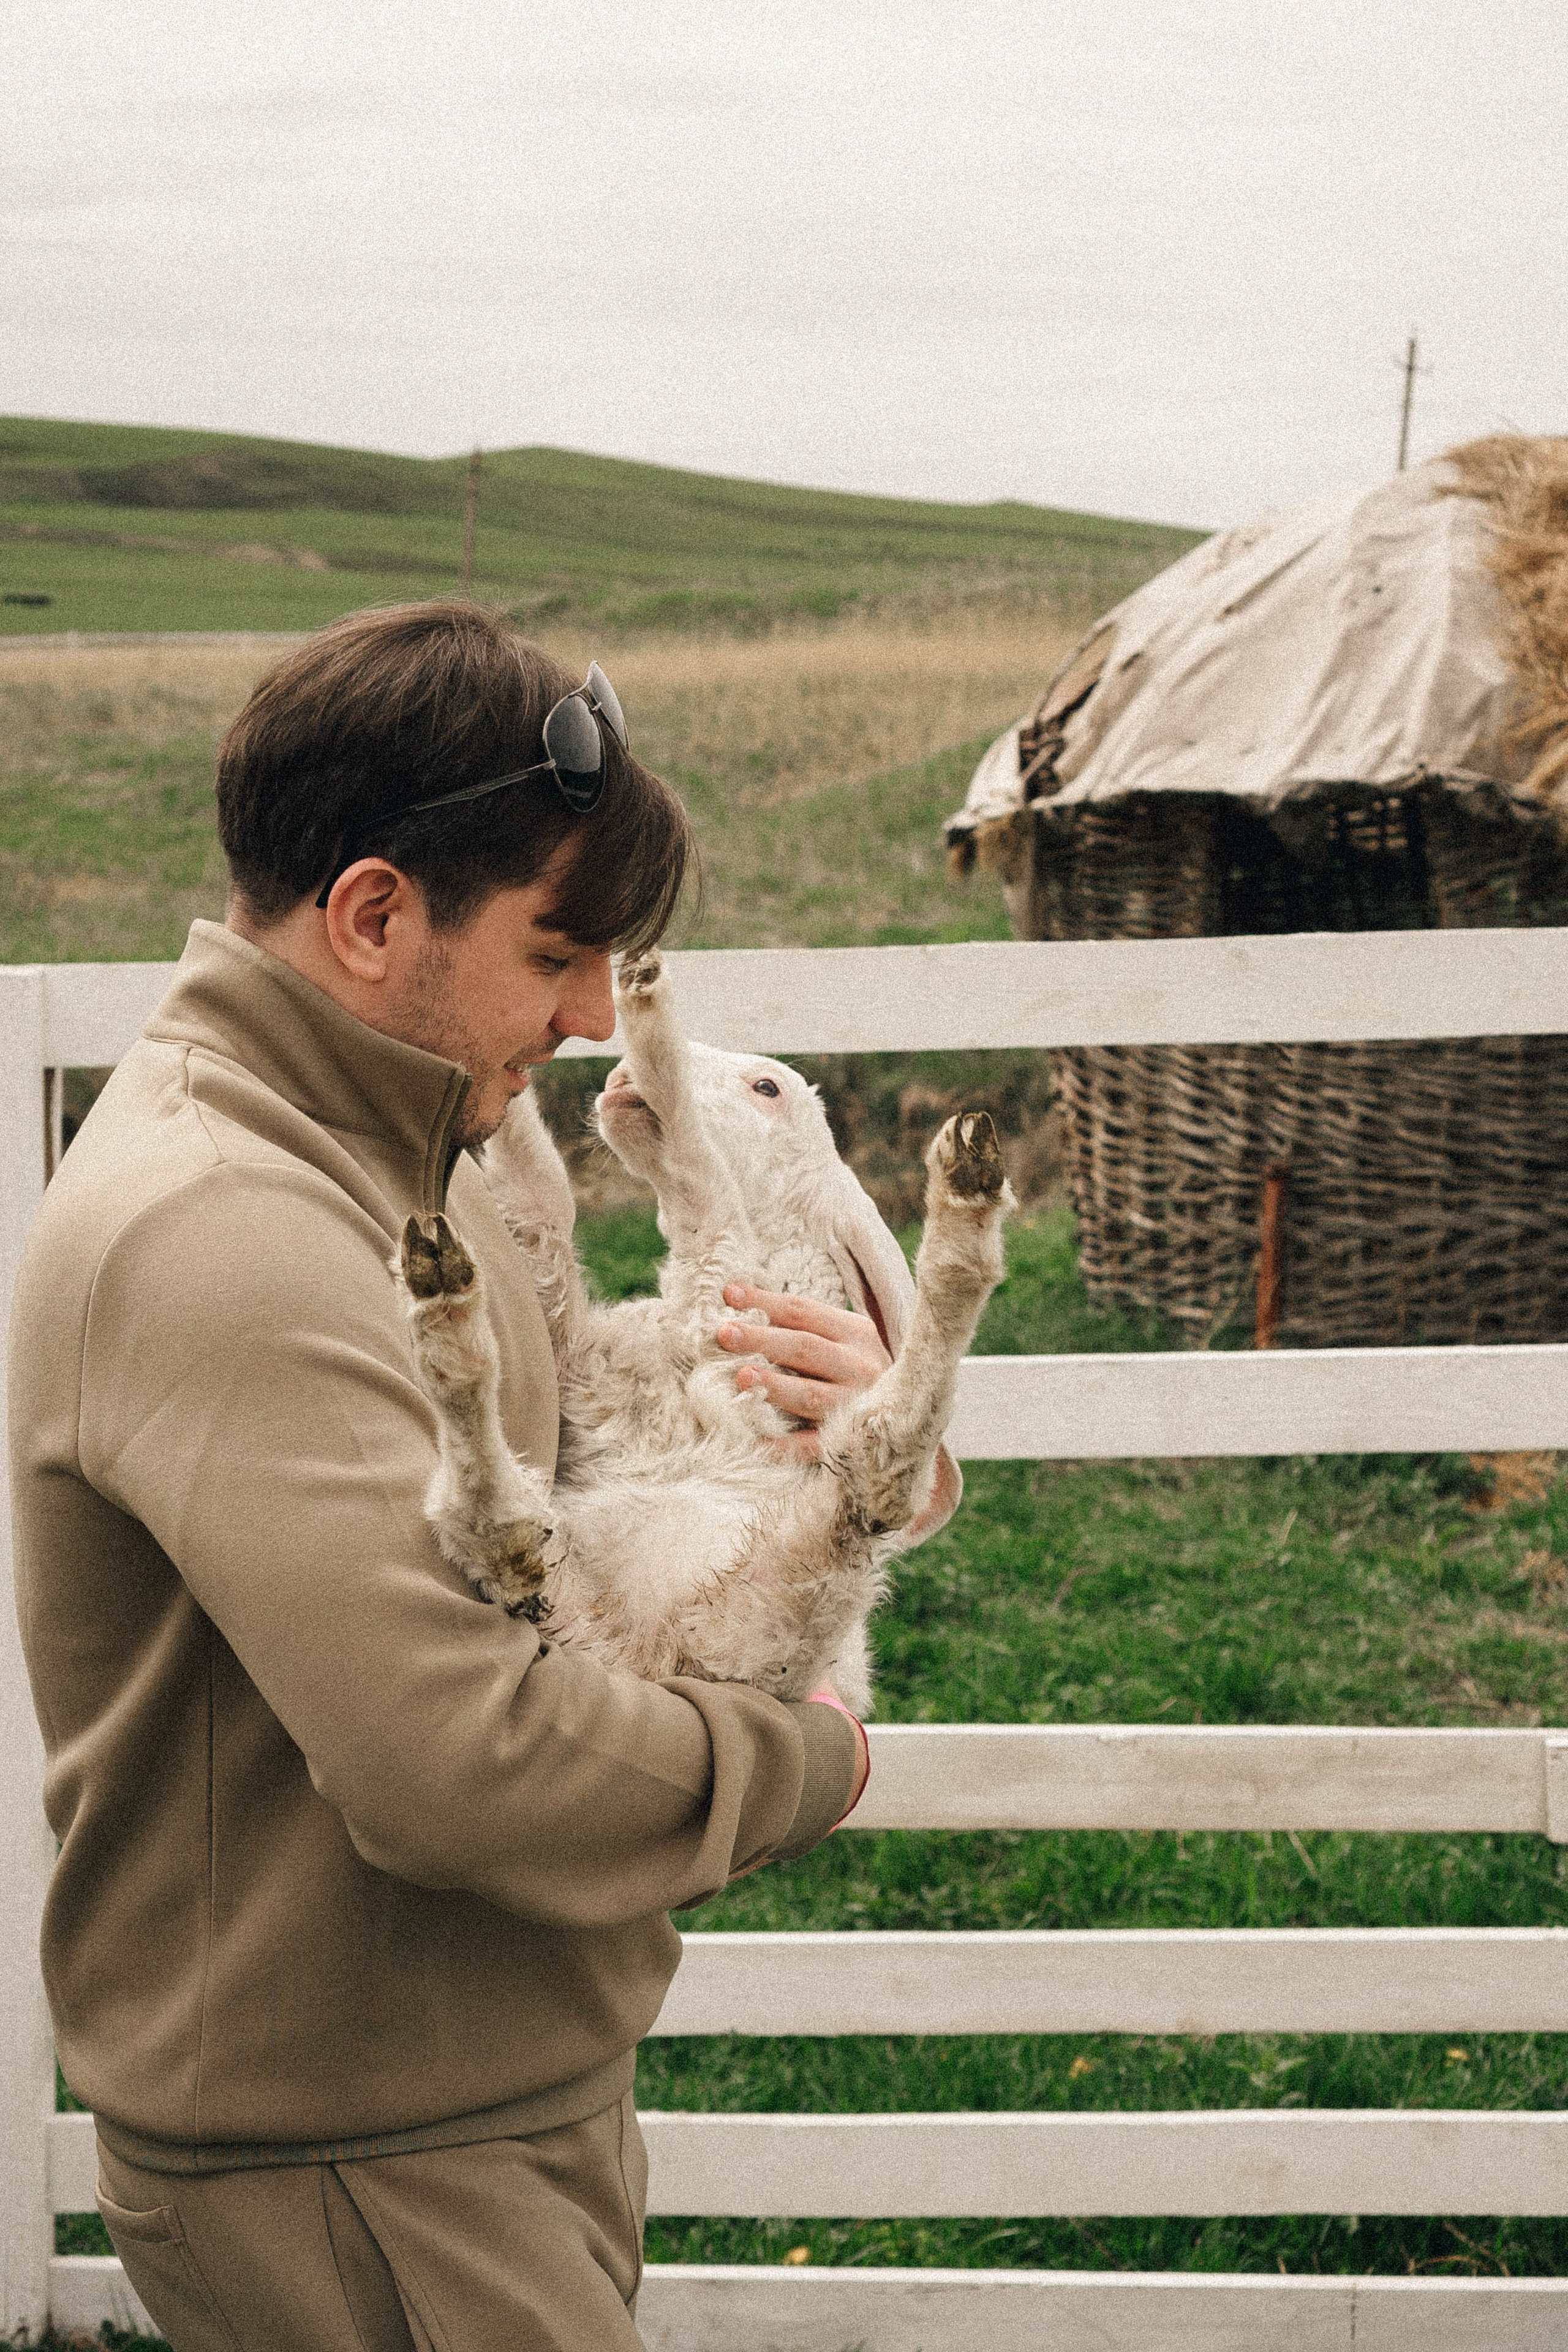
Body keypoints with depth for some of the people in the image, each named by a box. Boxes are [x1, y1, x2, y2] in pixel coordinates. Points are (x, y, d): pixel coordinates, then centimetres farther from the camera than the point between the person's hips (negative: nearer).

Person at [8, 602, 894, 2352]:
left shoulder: (391, 1153, 8)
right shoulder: (211, 1239, -26)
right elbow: (455, 1761, -33)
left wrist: (821, 1423, -2)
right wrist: (806, 1764, -15)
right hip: (347, 2170, -9)